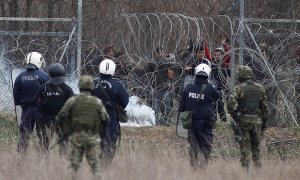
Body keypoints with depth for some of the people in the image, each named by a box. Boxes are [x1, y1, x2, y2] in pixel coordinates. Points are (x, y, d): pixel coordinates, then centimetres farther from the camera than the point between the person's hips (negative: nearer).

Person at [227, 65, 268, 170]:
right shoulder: (260, 88, 7)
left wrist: (234, 116, -4)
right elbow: (264, 107, 7)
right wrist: (264, 122, 13)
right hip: (257, 120, 3)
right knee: (256, 147, 12)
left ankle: (245, 169, -4)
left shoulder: (239, 88, -5)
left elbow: (231, 104, -17)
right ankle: (258, 169, 8)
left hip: (243, 120, -3)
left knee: (245, 148, 0)